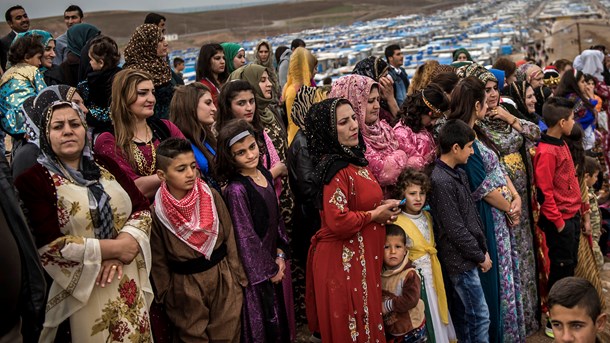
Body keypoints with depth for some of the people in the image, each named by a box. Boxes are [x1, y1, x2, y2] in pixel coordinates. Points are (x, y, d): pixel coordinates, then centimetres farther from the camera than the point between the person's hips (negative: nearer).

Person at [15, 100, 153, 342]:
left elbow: (142, 208, 3)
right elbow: (48, 244, -15)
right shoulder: (33, 180, -7)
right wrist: (115, 247, -14)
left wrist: (123, 248, -15)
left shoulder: (105, 165, 9)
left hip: (129, 284, 5)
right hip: (80, 294, -5)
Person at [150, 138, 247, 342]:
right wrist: (167, 297, 3)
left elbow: (229, 239, 0)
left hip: (224, 280, 1)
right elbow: (159, 261, -2)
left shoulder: (211, 196, -8)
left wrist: (237, 277, 3)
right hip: (185, 287, -1)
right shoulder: (157, 212, -11)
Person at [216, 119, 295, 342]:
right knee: (265, 323, 8)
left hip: (276, 259, 7)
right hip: (257, 269, -7)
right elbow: (246, 238, -19)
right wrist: (269, 270, -10)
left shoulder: (264, 175, 1)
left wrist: (281, 254, 2)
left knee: (282, 316, 20)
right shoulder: (236, 190, -22)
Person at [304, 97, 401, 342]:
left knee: (367, 323, 20)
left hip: (362, 258, 9)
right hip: (343, 261, -9)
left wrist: (383, 206, 4)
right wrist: (375, 215, -15)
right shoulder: (335, 168, -21)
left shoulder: (355, 158, 8)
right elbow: (338, 221, -28)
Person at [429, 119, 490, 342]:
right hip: (460, 259, -9)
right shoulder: (440, 181, -20)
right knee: (480, 316, -1)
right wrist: (480, 256, -10)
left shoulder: (459, 174, 8)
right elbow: (455, 229, -19)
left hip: (466, 257, 9)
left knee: (463, 314, 16)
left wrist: (484, 248, 10)